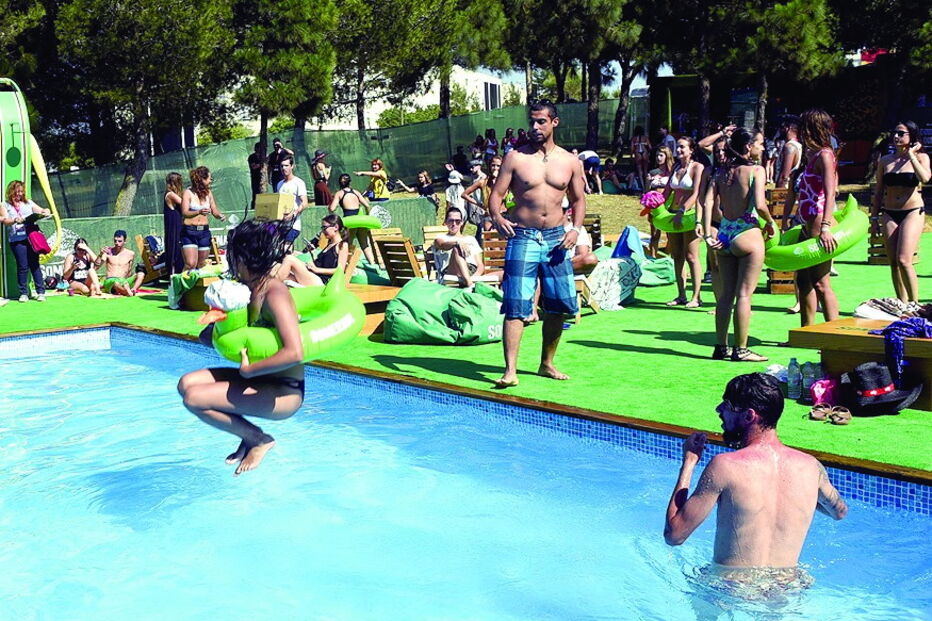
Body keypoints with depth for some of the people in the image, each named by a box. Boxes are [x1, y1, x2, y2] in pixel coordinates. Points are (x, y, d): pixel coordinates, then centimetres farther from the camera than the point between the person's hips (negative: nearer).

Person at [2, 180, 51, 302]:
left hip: (31, 237, 1)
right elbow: (5, 220, -4)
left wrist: (45, 212, -6)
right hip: (16, 239, -1)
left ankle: (40, 292, 2)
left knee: (34, 264, 0)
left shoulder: (28, 203, 17)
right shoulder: (6, 205, 10)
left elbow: (42, 211, 18)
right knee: (22, 266, -4)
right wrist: (15, 220, -24)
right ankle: (23, 293, 5)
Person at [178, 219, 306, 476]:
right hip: (259, 379, 9)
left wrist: (248, 370, -24)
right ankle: (250, 437, 9)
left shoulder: (274, 293, -21)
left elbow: (294, 353, -35)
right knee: (186, 383, 5)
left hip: (284, 393, -9)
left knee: (194, 398, -17)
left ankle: (258, 439, 1)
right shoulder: (250, 290, 6)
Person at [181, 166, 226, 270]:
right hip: (189, 231, -5)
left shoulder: (208, 193, 10)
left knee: (202, 265, 8)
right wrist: (199, 212, -32)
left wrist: (220, 216, -12)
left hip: (204, 231, 5)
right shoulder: (188, 193, -5)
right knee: (191, 264, -15)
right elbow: (184, 213, -15)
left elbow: (215, 211, 11)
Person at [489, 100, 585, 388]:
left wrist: (576, 228, -3)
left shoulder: (570, 161, 8)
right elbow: (496, 194, -1)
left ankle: (547, 364, 23)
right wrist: (497, 217, -21)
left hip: (556, 239, 3)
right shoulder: (516, 157, 1)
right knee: (516, 306, -9)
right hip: (522, 237, -3)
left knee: (558, 305, 7)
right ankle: (510, 370, -10)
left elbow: (578, 200, 14)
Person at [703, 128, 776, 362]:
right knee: (744, 294, 0)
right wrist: (771, 223, -3)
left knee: (725, 294, 13)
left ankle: (721, 346, 18)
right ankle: (740, 349, 4)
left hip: (724, 235, 6)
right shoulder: (756, 170, -9)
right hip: (747, 234, -6)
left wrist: (709, 235, 5)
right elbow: (759, 204, -20)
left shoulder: (721, 172, 8)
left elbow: (708, 203, 0)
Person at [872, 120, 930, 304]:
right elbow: (878, 191, 14)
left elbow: (925, 178, -21)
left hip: (912, 213, -4)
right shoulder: (885, 161, 9)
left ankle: (914, 303, -4)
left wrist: (911, 154, -13)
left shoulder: (920, 157, 0)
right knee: (893, 263, 3)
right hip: (889, 215, 4)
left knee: (904, 260, -16)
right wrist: (874, 217, 10)